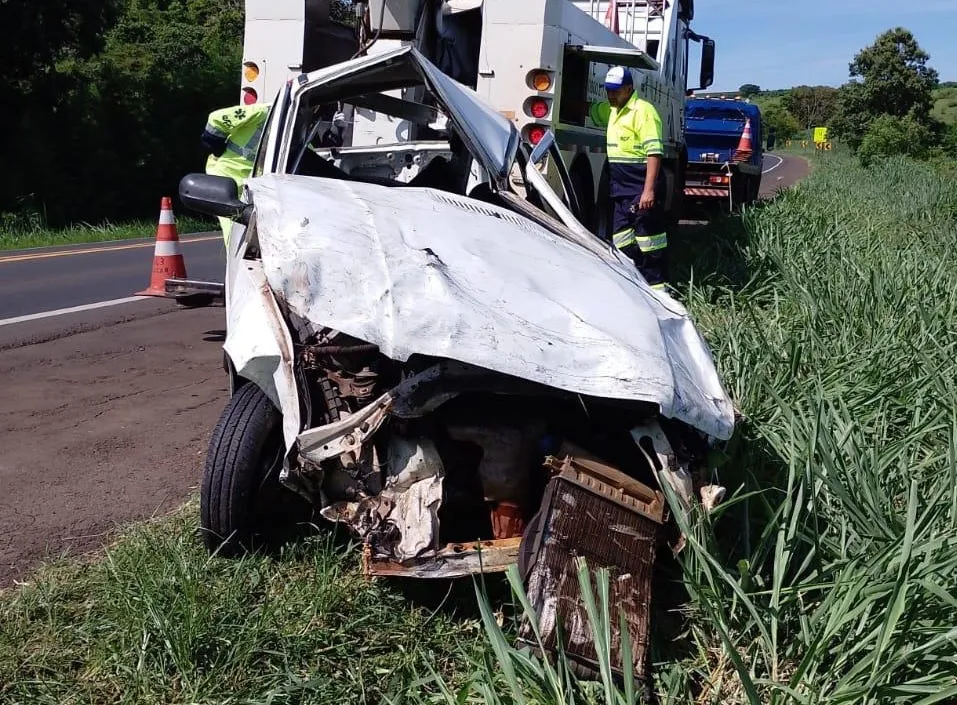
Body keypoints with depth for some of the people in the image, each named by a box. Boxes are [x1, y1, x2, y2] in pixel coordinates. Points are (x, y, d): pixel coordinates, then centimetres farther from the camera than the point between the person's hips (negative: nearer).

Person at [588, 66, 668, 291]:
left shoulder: (643, 111, -12)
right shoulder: (612, 111, 16)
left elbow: (654, 152, -19)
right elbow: (590, 111, 37)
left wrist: (649, 190, -25)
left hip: (642, 191, -9)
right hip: (622, 192, 10)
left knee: (649, 245, -5)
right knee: (622, 242, 12)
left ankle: (657, 288, 0)